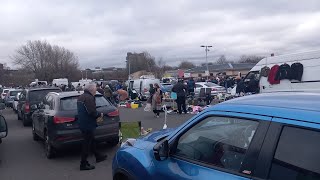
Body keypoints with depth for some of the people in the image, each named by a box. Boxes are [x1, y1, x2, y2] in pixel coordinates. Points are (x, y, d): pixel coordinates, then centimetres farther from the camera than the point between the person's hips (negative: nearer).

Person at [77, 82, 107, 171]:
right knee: (87, 143, -1)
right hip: (88, 125, -10)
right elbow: (92, 112, -28)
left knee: (91, 141, 21)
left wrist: (97, 114, 13)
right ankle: (83, 164, 7)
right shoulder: (89, 98, -20)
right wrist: (100, 115, -9)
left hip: (83, 123, 10)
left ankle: (98, 157, 37)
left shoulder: (81, 97, 12)